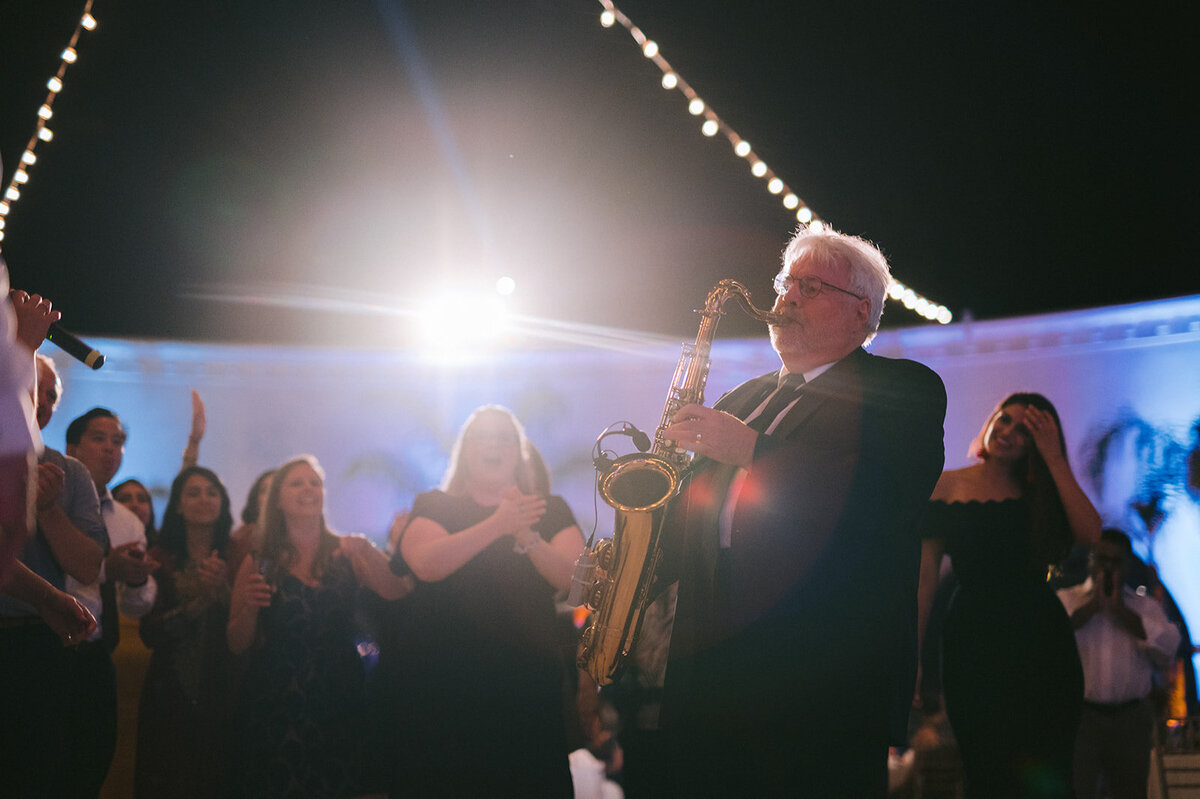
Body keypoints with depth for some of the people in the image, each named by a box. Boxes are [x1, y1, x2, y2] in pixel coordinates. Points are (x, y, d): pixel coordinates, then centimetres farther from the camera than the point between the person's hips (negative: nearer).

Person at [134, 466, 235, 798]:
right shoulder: (160, 559, 4)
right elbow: (150, 632, -5)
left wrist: (223, 592, -18)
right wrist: (198, 603, -16)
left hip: (221, 693, 1)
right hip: (171, 693, 0)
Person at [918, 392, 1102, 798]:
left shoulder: (1040, 493, 12)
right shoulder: (948, 486, 7)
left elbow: (1089, 533, -9)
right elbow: (926, 576, 3)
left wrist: (1053, 458, -6)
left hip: (1040, 639, 2)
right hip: (973, 639, -1)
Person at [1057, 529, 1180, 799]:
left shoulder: (1146, 606, 12)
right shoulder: (1065, 600, 8)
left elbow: (1167, 647, -6)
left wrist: (1119, 609, -7)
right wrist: (1094, 605, -10)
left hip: (1130, 721, 2)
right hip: (1078, 715, -2)